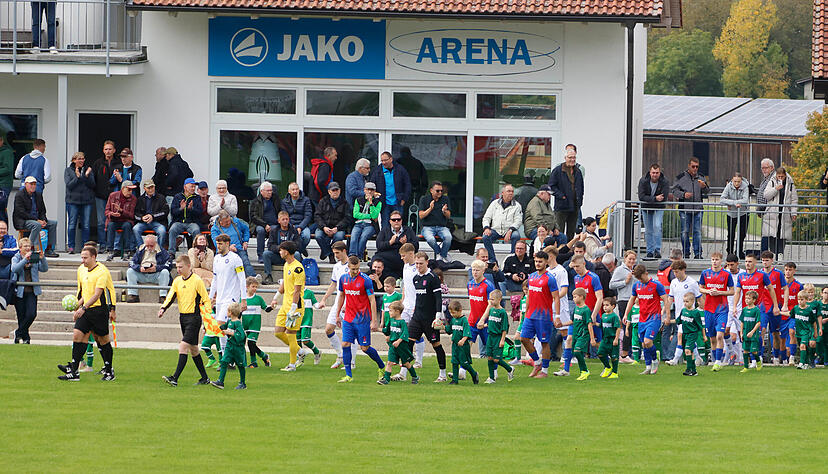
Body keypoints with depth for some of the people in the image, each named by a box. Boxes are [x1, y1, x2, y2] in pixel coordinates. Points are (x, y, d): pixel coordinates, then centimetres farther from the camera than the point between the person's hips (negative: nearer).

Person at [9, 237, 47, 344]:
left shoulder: (34, 257, 7)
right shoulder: (16, 258, 2)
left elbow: (44, 269, -1)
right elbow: (14, 269, -18)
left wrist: (42, 259, -18)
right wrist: (25, 259, -28)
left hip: (32, 291, 1)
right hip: (19, 291, -1)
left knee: (32, 314, -12)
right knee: (21, 316, 1)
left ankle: (18, 333, 8)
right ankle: (25, 338, 16)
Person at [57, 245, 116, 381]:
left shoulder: (102, 271, -14)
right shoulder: (81, 269, 10)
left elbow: (97, 294, -21)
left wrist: (83, 308, -28)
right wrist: (77, 305, 11)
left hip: (99, 309, -7)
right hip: (85, 310, 7)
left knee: (103, 340, 2)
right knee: (77, 335, -7)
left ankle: (109, 371, 16)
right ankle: (73, 371, -10)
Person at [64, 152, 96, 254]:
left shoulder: (88, 170, 10)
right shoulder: (68, 170, 5)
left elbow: (92, 185, 3)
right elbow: (69, 185, -5)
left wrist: (87, 176, -13)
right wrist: (77, 177, -17)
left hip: (87, 200, 2)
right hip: (73, 200, -2)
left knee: (86, 225, 0)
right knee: (72, 224, -2)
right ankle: (71, 246, 4)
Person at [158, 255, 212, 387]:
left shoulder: (197, 281, -10)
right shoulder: (177, 281, 8)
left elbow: (206, 300, -7)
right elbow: (170, 297, 2)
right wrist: (163, 308, -17)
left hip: (194, 317, -8)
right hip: (182, 317, 8)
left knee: (183, 346, -15)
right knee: (193, 348, 13)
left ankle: (175, 378, -21)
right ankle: (204, 378, 23)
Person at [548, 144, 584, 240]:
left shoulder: (578, 171, 14)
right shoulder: (558, 170, -4)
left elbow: (581, 187, 24)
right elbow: (551, 186, -6)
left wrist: (580, 199, 12)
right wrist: (561, 196, -14)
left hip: (574, 207, 6)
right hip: (562, 207, -6)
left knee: (571, 232, 9)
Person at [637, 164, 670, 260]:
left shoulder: (664, 182, -18)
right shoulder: (643, 181, -15)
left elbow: (664, 198, -26)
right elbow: (641, 197, -23)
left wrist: (649, 199, -22)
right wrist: (655, 198, -31)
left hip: (658, 208, -2)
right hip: (646, 208, 2)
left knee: (657, 226, -19)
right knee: (648, 230, 6)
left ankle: (657, 250, -15)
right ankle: (650, 252, 16)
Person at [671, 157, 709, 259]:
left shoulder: (701, 178, 10)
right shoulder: (681, 177, 2)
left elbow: (707, 192, 9)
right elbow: (675, 190, 1)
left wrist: (704, 187, -13)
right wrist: (683, 194, -17)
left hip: (697, 209, 2)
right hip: (685, 209, -2)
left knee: (697, 232, -1)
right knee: (685, 232, 2)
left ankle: (698, 253, 2)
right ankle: (686, 253, 11)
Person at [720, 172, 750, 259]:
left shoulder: (745, 187, -16)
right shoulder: (729, 187, -13)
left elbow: (745, 200, -27)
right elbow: (722, 199, -20)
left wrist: (730, 203, -26)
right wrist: (734, 203, -30)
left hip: (743, 213, -1)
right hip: (731, 214, 1)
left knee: (742, 234, 4)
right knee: (731, 235, 4)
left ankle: (739, 252, 20)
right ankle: (730, 252, 18)